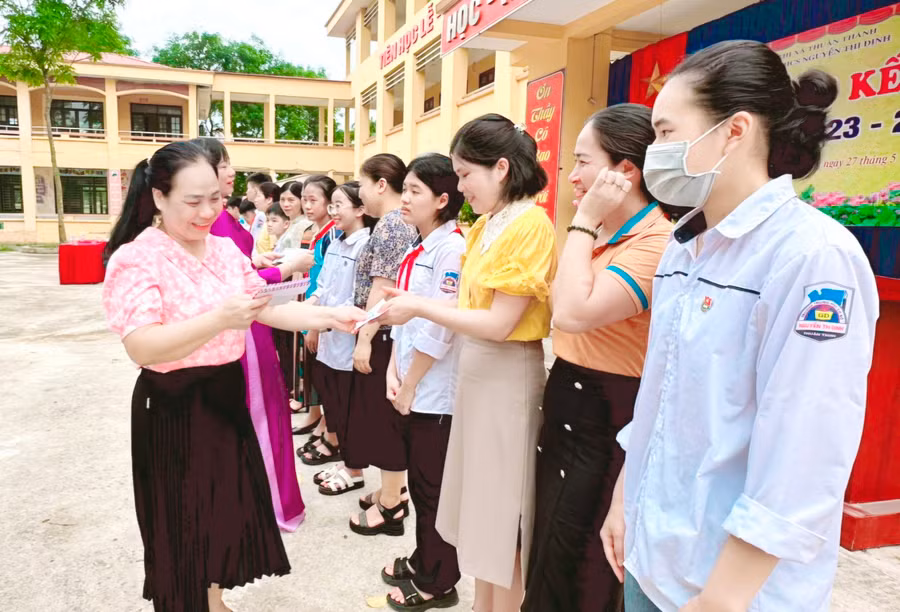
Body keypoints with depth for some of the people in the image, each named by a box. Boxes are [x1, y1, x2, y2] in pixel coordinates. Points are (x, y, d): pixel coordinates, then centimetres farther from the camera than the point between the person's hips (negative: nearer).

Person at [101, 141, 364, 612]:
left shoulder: (225, 250, 3)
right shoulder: (135, 259, -17)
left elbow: (268, 312, 6)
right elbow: (141, 347, -26)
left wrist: (330, 316, -6)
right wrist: (220, 319, -35)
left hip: (226, 396, 7)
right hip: (172, 408, -6)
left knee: (226, 508, 21)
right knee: (182, 522, 11)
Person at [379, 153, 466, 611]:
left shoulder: (452, 249, -16)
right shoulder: (418, 251, 12)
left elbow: (440, 328, -20)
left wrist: (411, 384, -13)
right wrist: (394, 371, 2)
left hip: (437, 390, -8)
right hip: (413, 388, 8)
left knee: (436, 486, 7)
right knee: (419, 479, 20)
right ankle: (423, 560, 39)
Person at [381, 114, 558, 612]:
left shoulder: (530, 224, -17)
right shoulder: (485, 226, 9)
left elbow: (500, 323, -21)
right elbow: (473, 304, 6)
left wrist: (420, 308, -16)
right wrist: (413, 303, -4)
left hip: (508, 374, -8)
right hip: (477, 368, 9)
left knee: (503, 514, 7)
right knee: (482, 503, 20)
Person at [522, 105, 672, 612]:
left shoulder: (655, 244, -20)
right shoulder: (600, 234, 9)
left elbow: (574, 312, -30)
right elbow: (562, 311, 7)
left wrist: (584, 222, -22)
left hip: (609, 415, -9)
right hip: (566, 397, 9)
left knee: (583, 562, 10)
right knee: (547, 545, 23)